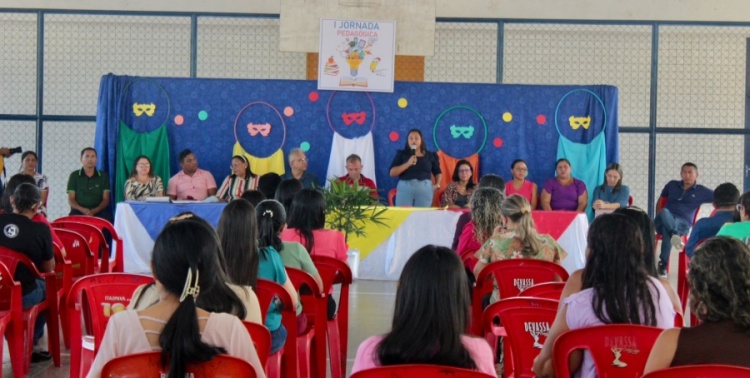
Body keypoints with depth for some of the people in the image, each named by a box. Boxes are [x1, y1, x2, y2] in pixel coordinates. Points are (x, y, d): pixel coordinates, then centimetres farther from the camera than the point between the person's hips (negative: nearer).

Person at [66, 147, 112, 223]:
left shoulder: (103, 176, 11)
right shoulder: (74, 176, 11)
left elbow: (106, 199, 7)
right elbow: (71, 200, 6)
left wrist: (95, 210, -14)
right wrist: (82, 209, -15)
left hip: (99, 212, 1)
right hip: (79, 212, -1)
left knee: (107, 219, -35)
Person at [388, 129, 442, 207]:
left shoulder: (430, 156, 12)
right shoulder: (401, 154, 7)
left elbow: (438, 172, 23)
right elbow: (392, 173, -2)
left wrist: (437, 185, 5)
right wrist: (408, 163, -12)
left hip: (424, 189, 1)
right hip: (405, 188, -1)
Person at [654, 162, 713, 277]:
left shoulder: (701, 191, 12)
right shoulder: (672, 185, 19)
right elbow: (660, 200, 27)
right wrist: (658, 217, 12)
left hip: (682, 223, -2)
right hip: (665, 219, 2)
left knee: (667, 229, -40)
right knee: (664, 212, -38)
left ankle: (663, 264, -40)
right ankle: (674, 235, -61)